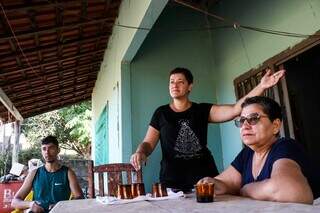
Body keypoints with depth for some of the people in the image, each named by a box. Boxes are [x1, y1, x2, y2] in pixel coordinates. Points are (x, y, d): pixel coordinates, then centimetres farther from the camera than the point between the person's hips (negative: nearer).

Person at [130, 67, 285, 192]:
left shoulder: (203, 110, 5)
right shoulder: (161, 113, 6)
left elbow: (235, 109, -7)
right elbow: (148, 143, 4)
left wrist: (261, 87, -17)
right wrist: (140, 153, -19)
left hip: (205, 177, 1)